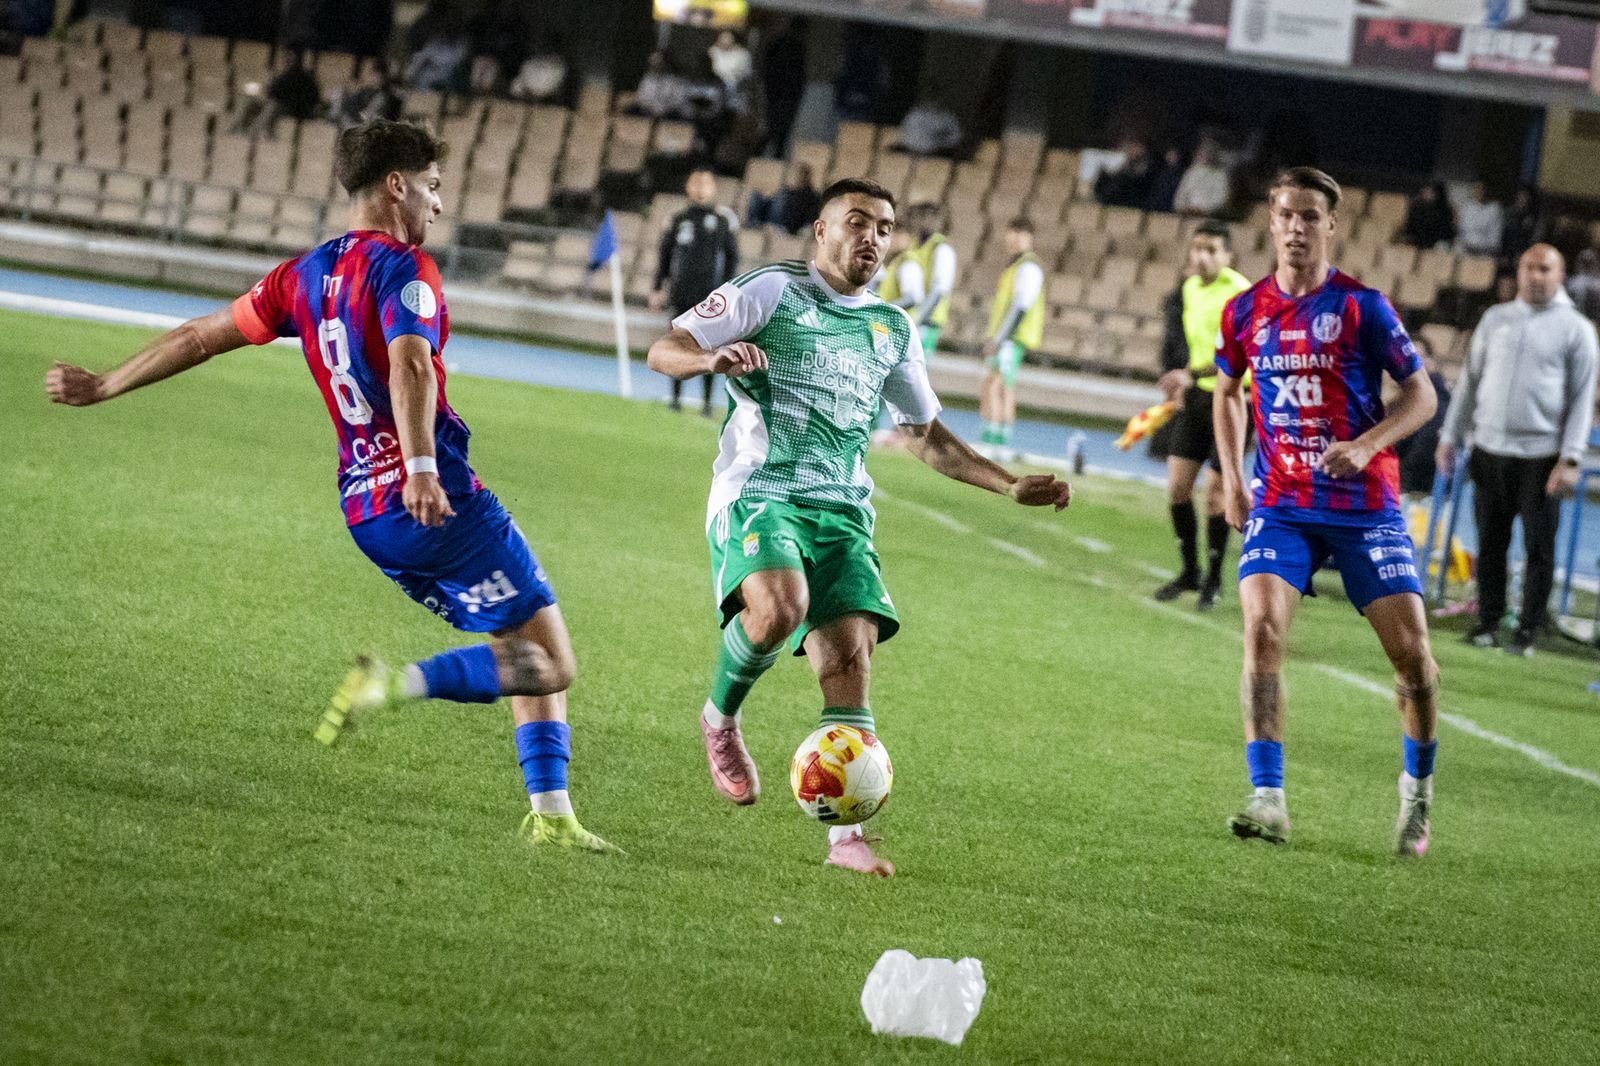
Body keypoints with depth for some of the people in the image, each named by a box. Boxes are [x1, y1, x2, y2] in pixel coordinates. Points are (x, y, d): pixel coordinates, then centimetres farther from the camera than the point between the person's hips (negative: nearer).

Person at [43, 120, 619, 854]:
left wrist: (102, 387, 32)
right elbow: (408, 364, -28)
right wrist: (422, 469, -41)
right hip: (437, 503, -9)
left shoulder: (306, 276, 15)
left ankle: (550, 815, 6)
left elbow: (201, 336, 21)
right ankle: (395, 685, -21)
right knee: (549, 662, -9)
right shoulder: (403, 269, -9)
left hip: (364, 508, 9)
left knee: (523, 653, 15)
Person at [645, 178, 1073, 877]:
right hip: (758, 492, -5)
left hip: (843, 510, 5)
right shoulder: (771, 291, 4)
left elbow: (927, 437, 32)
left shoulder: (893, 329, 20)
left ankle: (845, 836, -10)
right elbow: (664, 350, -1)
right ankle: (720, 718, -1)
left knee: (852, 654, -12)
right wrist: (713, 358, -25)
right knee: (780, 611, -32)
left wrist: (1011, 486, 21)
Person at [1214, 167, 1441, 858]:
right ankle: (1267, 799, -18)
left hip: (1364, 502, -2)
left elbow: (1421, 394, -2)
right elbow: (1228, 391, 23)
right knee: (1262, 626, -20)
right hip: (1279, 504, 2)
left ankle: (1417, 788, 19)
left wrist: (1366, 445, -18)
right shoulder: (1246, 311, 6)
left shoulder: (1362, 307, -5)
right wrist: (1232, 478, 11)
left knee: (1411, 649, -6)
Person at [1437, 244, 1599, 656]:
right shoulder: (1496, 319, 12)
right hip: (1489, 449, 3)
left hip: (1541, 456, -3)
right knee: (1490, 543, 5)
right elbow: (1470, 379, 17)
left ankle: (1528, 630, 3)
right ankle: (1488, 622, 14)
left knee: (1539, 546, -3)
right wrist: (1450, 437, 12)